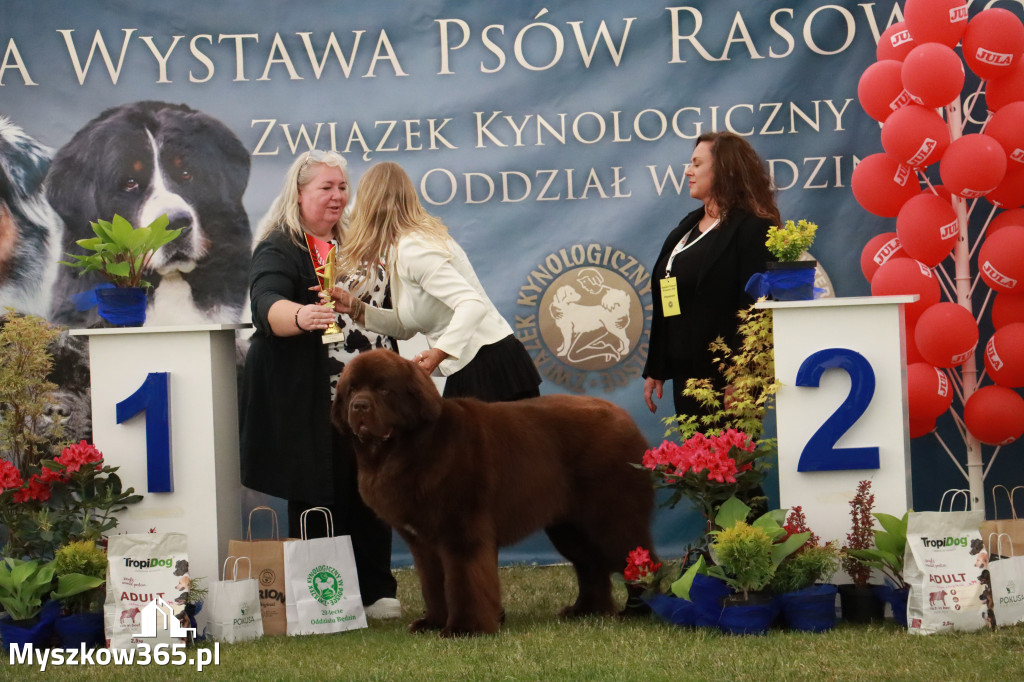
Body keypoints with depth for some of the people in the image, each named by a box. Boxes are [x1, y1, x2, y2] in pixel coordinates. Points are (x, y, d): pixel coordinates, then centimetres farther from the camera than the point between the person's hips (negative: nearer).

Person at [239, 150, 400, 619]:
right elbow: (267, 306, -25)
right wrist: (301, 316, -44)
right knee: (321, 499, -4)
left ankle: (375, 590, 12)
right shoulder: (279, 249, -6)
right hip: (312, 405, -6)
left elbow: (384, 305, 29)